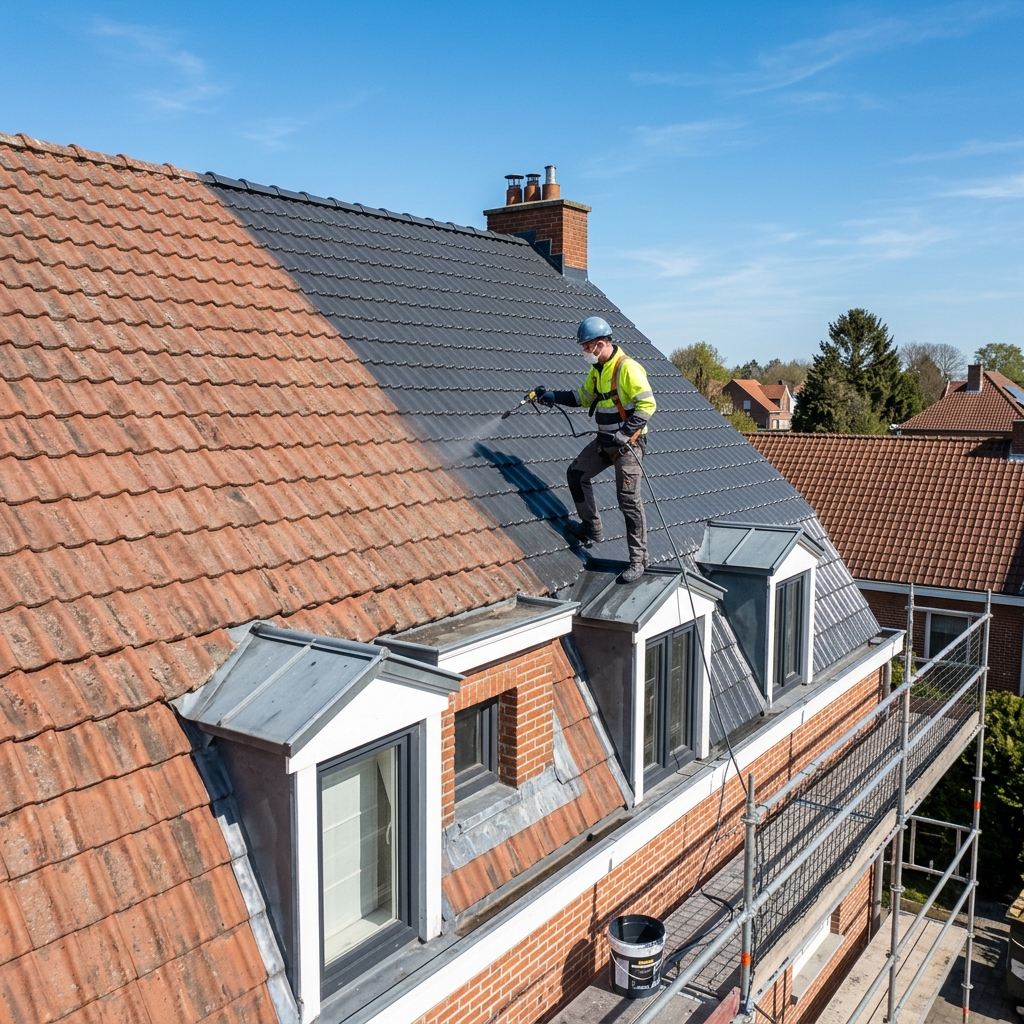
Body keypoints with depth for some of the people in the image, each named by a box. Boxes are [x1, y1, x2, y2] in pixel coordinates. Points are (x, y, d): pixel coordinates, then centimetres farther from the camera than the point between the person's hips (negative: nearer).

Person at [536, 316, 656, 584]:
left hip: (628, 442, -9)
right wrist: (553, 396, 14)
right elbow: (584, 397, 23)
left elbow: (647, 405, -23)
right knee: (576, 474, 12)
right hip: (605, 440, 9)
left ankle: (638, 559, 0)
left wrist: (625, 434, -27)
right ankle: (592, 530, 25)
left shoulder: (627, 368, -20)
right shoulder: (598, 369, 8)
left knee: (629, 500, -8)